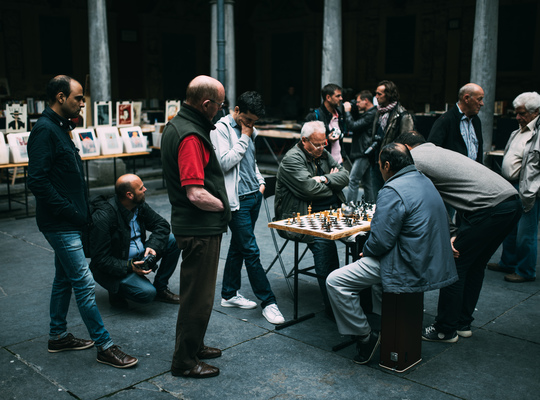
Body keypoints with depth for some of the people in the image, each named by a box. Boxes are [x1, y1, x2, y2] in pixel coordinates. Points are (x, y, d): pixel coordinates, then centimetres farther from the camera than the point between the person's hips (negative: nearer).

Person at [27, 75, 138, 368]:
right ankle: (104, 346, 0)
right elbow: (37, 180, -24)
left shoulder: (58, 128, 15)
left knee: (64, 279, 18)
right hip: (60, 224, -11)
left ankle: (58, 336, 31)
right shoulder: (45, 130, -16)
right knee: (84, 283, -7)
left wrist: (80, 212, 12)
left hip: (67, 223, 11)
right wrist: (70, 212, -20)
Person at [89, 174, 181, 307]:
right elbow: (101, 259, -23)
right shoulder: (103, 217, -25)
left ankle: (160, 288, 5)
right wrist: (129, 267, -31)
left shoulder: (140, 205, -3)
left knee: (173, 241, -7)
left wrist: (153, 246, -17)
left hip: (139, 258, 8)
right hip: (117, 268, -8)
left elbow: (162, 225, 3)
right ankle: (117, 291, 3)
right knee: (147, 293, -29)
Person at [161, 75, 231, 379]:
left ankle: (193, 345, 39)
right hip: (200, 228, -11)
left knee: (195, 290, 23)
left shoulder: (176, 125, 10)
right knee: (198, 295, 3)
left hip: (191, 225, 11)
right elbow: (196, 194, -28)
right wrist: (223, 206, -11)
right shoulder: (191, 136, -24)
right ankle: (185, 361, 17)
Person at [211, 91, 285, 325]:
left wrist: (260, 181, 13)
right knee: (251, 251, -6)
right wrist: (244, 138, -13)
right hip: (237, 200, -8)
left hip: (254, 195, 8)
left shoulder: (249, 130, 15)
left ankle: (229, 294, 26)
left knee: (238, 246, 15)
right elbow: (224, 162, -20)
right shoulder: (221, 128, -10)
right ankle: (268, 302, 0)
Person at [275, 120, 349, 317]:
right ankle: (332, 306, -29)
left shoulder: (324, 155, 19)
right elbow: (310, 188, -19)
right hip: (298, 219, -7)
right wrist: (333, 186, 0)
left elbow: (345, 175, 11)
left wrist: (325, 179, -8)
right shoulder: (292, 159, -7)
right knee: (322, 239, -35)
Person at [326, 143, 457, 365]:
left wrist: (366, 250, -1)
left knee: (336, 281, -8)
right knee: (373, 262, 37)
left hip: (409, 270, -10)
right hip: (430, 263, 10)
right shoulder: (424, 181, 11)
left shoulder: (393, 191, -20)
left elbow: (381, 241, -24)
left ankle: (365, 337, 0)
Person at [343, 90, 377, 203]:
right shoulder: (368, 113, 18)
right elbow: (357, 125, 22)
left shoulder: (371, 114, -14)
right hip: (363, 153, 11)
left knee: (353, 180, -12)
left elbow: (353, 126, -19)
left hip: (364, 153, -11)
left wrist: (347, 111, -8)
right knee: (367, 182, 13)